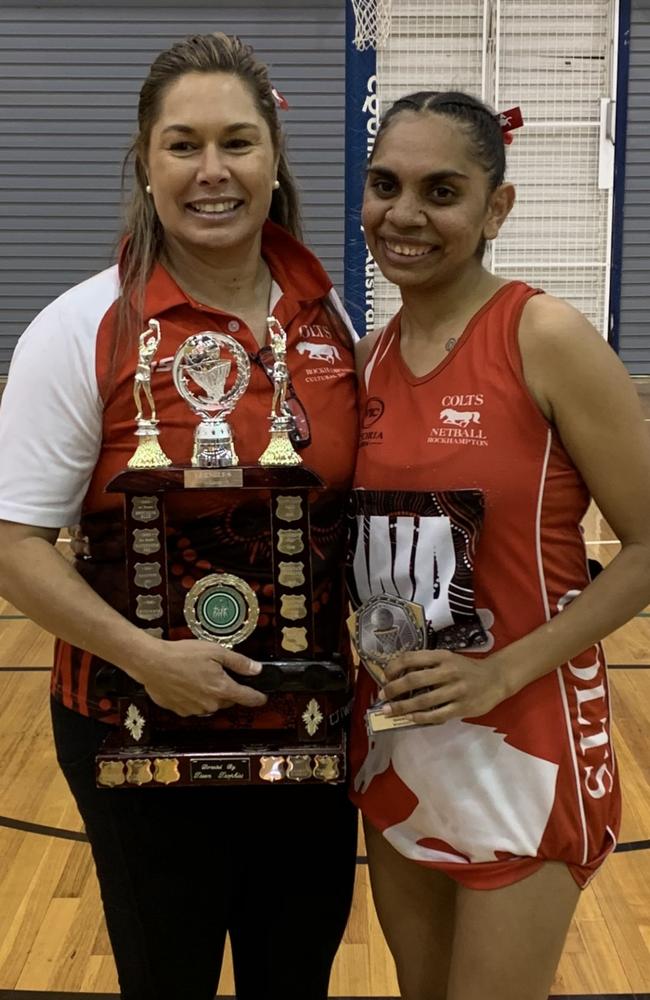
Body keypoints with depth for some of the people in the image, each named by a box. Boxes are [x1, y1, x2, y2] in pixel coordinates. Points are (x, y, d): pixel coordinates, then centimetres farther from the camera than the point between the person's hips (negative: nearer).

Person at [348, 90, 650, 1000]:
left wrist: (503, 672, -19)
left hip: (522, 750, -6)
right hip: (392, 745, 6)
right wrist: (363, 646, -4)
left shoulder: (546, 338, -15)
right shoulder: (369, 359, 3)